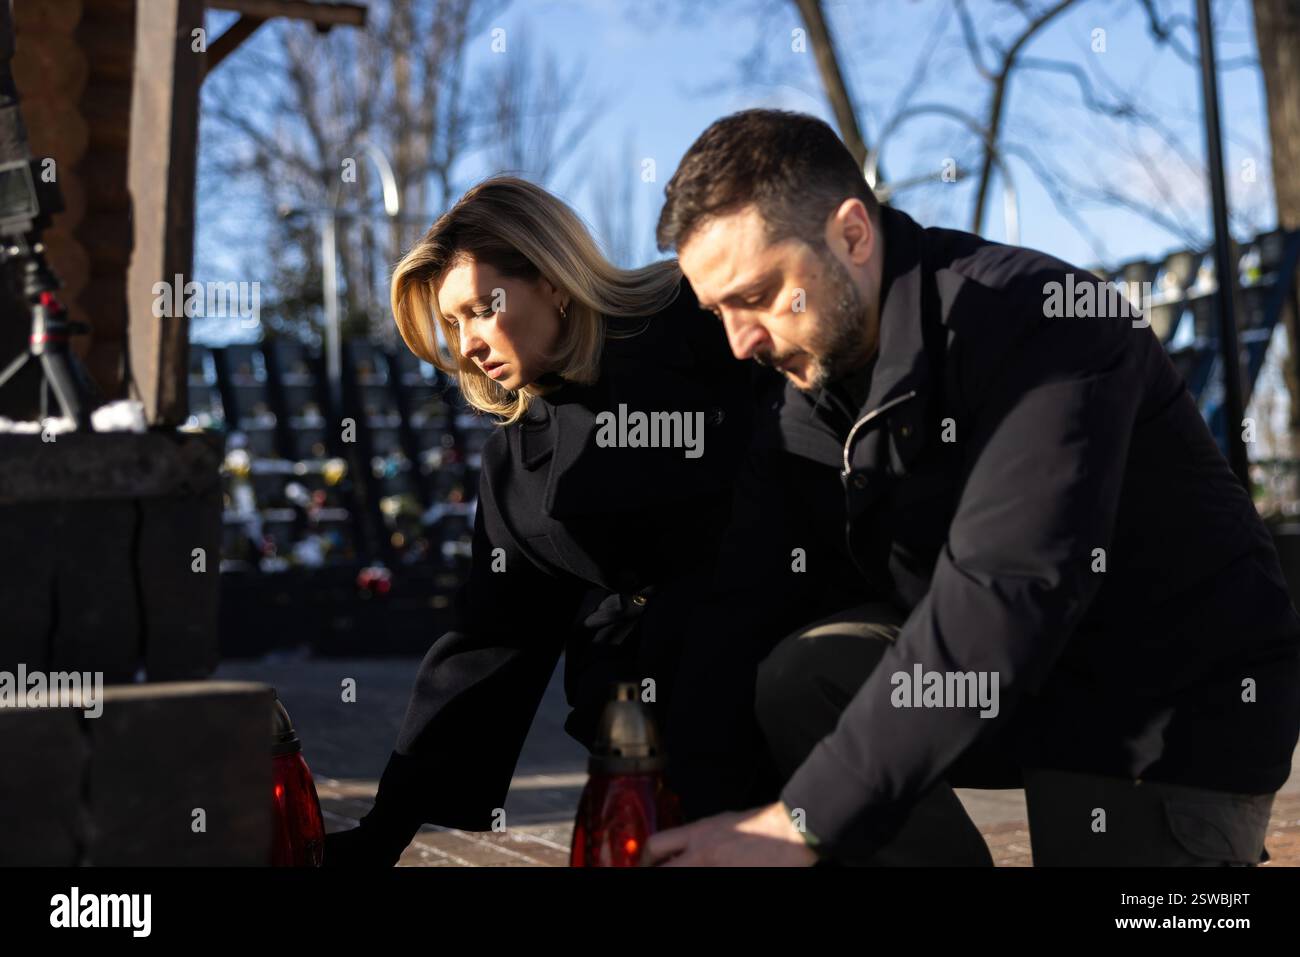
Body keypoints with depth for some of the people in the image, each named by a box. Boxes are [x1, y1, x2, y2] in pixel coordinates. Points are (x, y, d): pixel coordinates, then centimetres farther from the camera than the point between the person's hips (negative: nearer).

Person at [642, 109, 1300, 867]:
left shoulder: (1037, 320, -25)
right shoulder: (811, 394, -3)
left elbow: (1003, 600, -34)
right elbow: (743, 602, -9)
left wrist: (803, 821, -35)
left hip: (1179, 711, -6)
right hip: (1004, 684, 6)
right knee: (803, 680, -18)